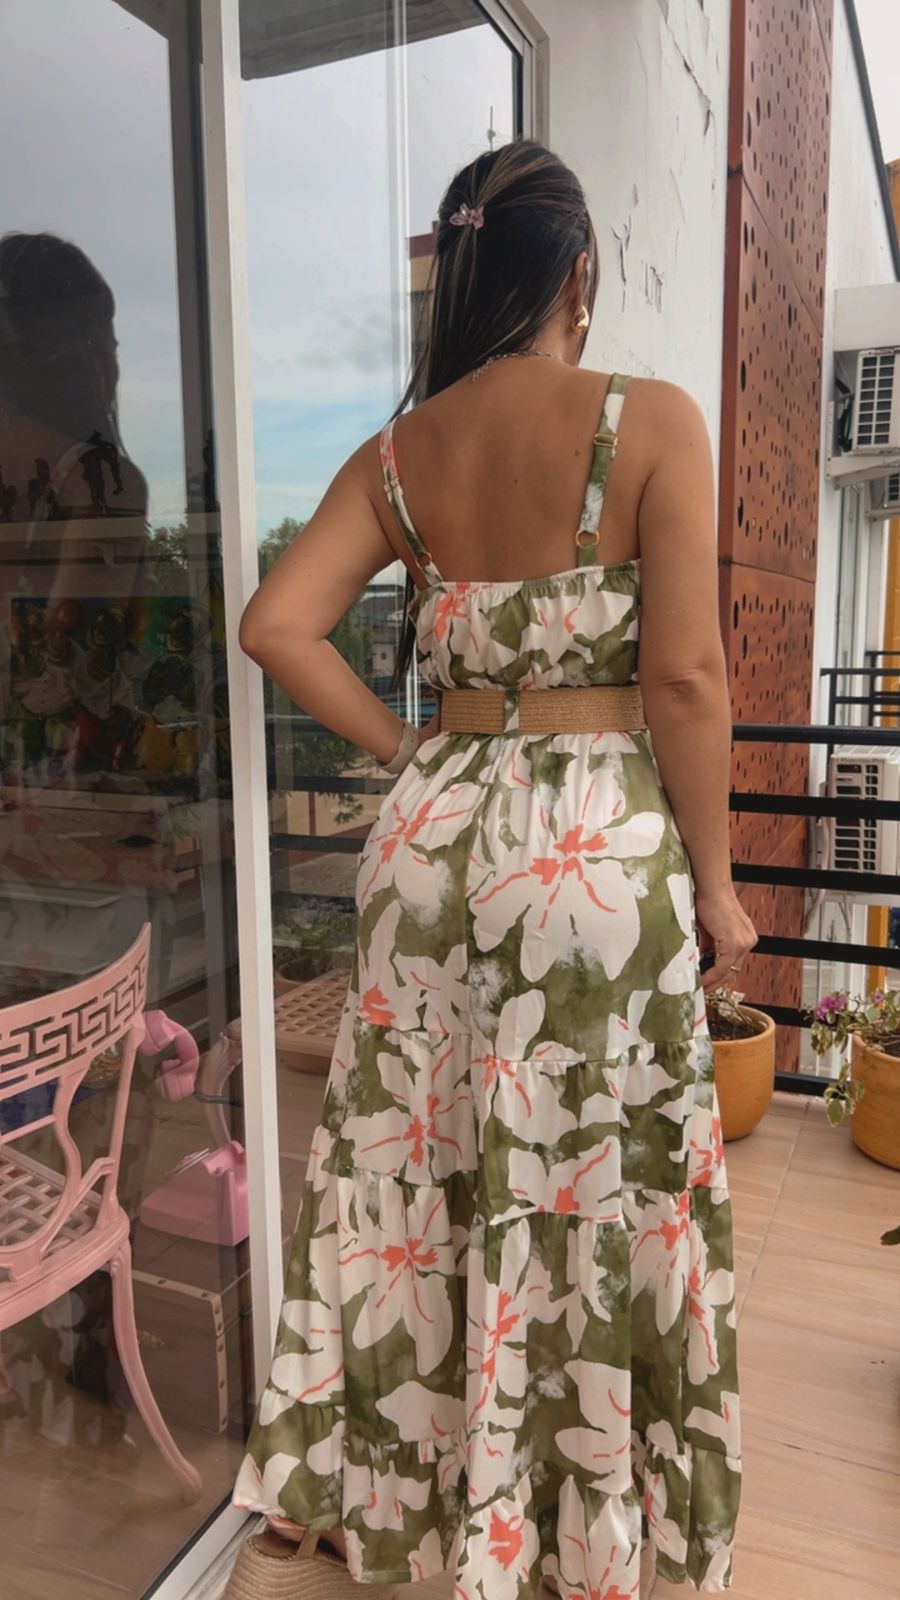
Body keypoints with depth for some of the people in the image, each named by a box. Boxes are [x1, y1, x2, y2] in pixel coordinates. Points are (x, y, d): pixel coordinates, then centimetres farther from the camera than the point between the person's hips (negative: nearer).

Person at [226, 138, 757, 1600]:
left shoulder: (399, 451, 5)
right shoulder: (652, 422, -6)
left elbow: (278, 625, -2)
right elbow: (685, 677, -11)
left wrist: (409, 755, 7)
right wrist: (714, 876, -2)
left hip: (433, 832, 4)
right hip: (602, 844, -4)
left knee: (405, 1170, 16)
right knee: (594, 1189, 11)